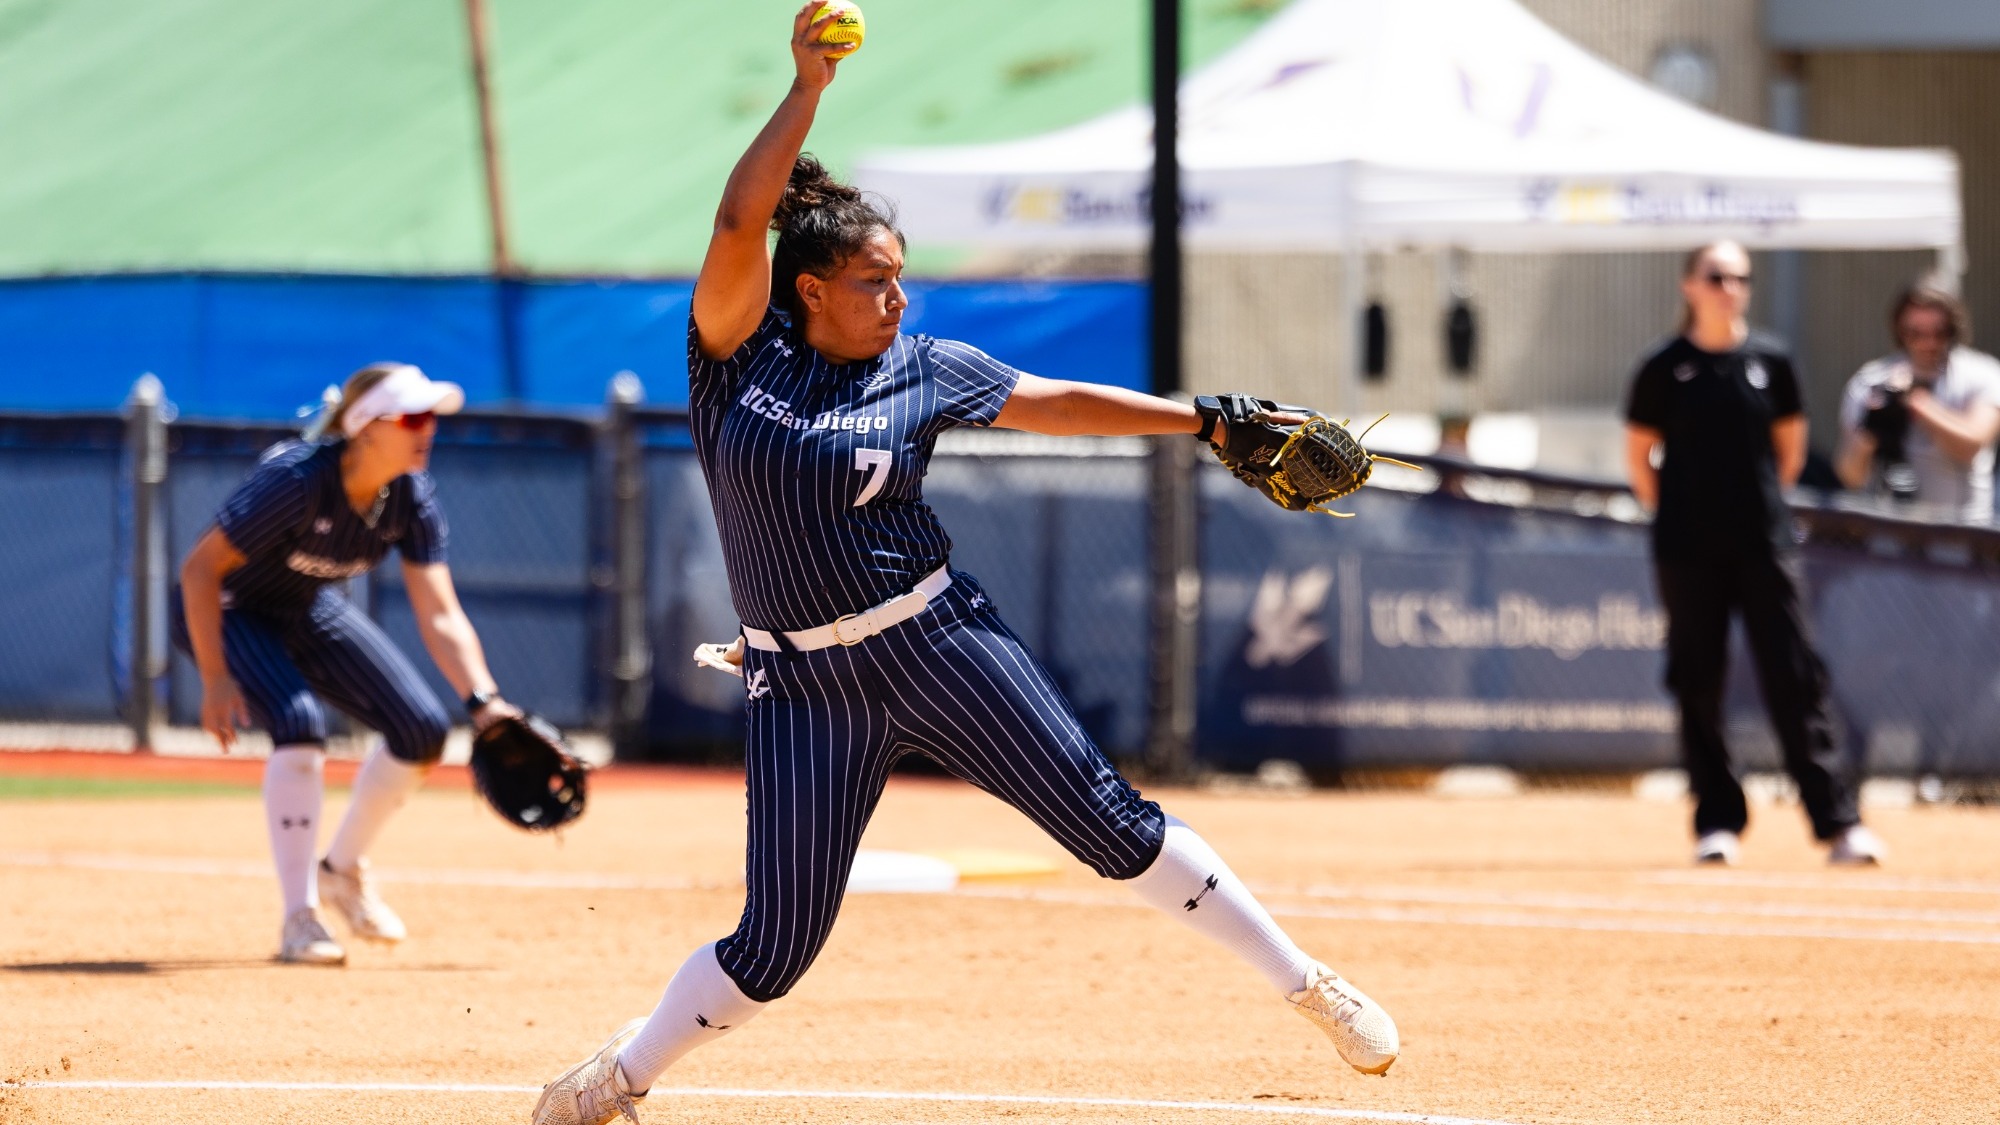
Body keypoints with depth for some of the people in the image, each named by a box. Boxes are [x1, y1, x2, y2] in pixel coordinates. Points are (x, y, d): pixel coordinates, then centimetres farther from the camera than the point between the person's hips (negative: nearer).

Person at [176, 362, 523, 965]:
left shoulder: (411, 498, -17)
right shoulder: (296, 479, -35)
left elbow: (440, 616, -16)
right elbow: (199, 569, -32)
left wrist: (484, 701, -30)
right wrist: (216, 679, -36)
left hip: (309, 612, 6)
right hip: (228, 613, -6)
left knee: (422, 730, -4)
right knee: (300, 722, -31)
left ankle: (343, 868, 21)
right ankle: (300, 919, -21)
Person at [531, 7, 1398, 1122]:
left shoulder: (920, 370, 2)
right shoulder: (741, 352, -3)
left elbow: (1054, 403, 9)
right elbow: (741, 224, -16)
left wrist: (1203, 418, 7)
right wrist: (807, 90, -18)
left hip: (940, 642, 1)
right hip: (805, 683, -1)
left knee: (1116, 828, -1)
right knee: (776, 946, -4)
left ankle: (1309, 986, 9)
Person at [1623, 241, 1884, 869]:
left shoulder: (1770, 361, 4)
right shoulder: (1664, 369, 0)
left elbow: (1791, 447, 14)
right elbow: (1639, 455, 8)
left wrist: (1763, 506, 11)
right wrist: (1673, 515, 6)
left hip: (1764, 546, 1)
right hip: (1688, 553, -1)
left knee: (1794, 678, -4)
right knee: (1698, 684, 2)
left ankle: (1838, 822, -5)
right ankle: (1717, 822, 11)